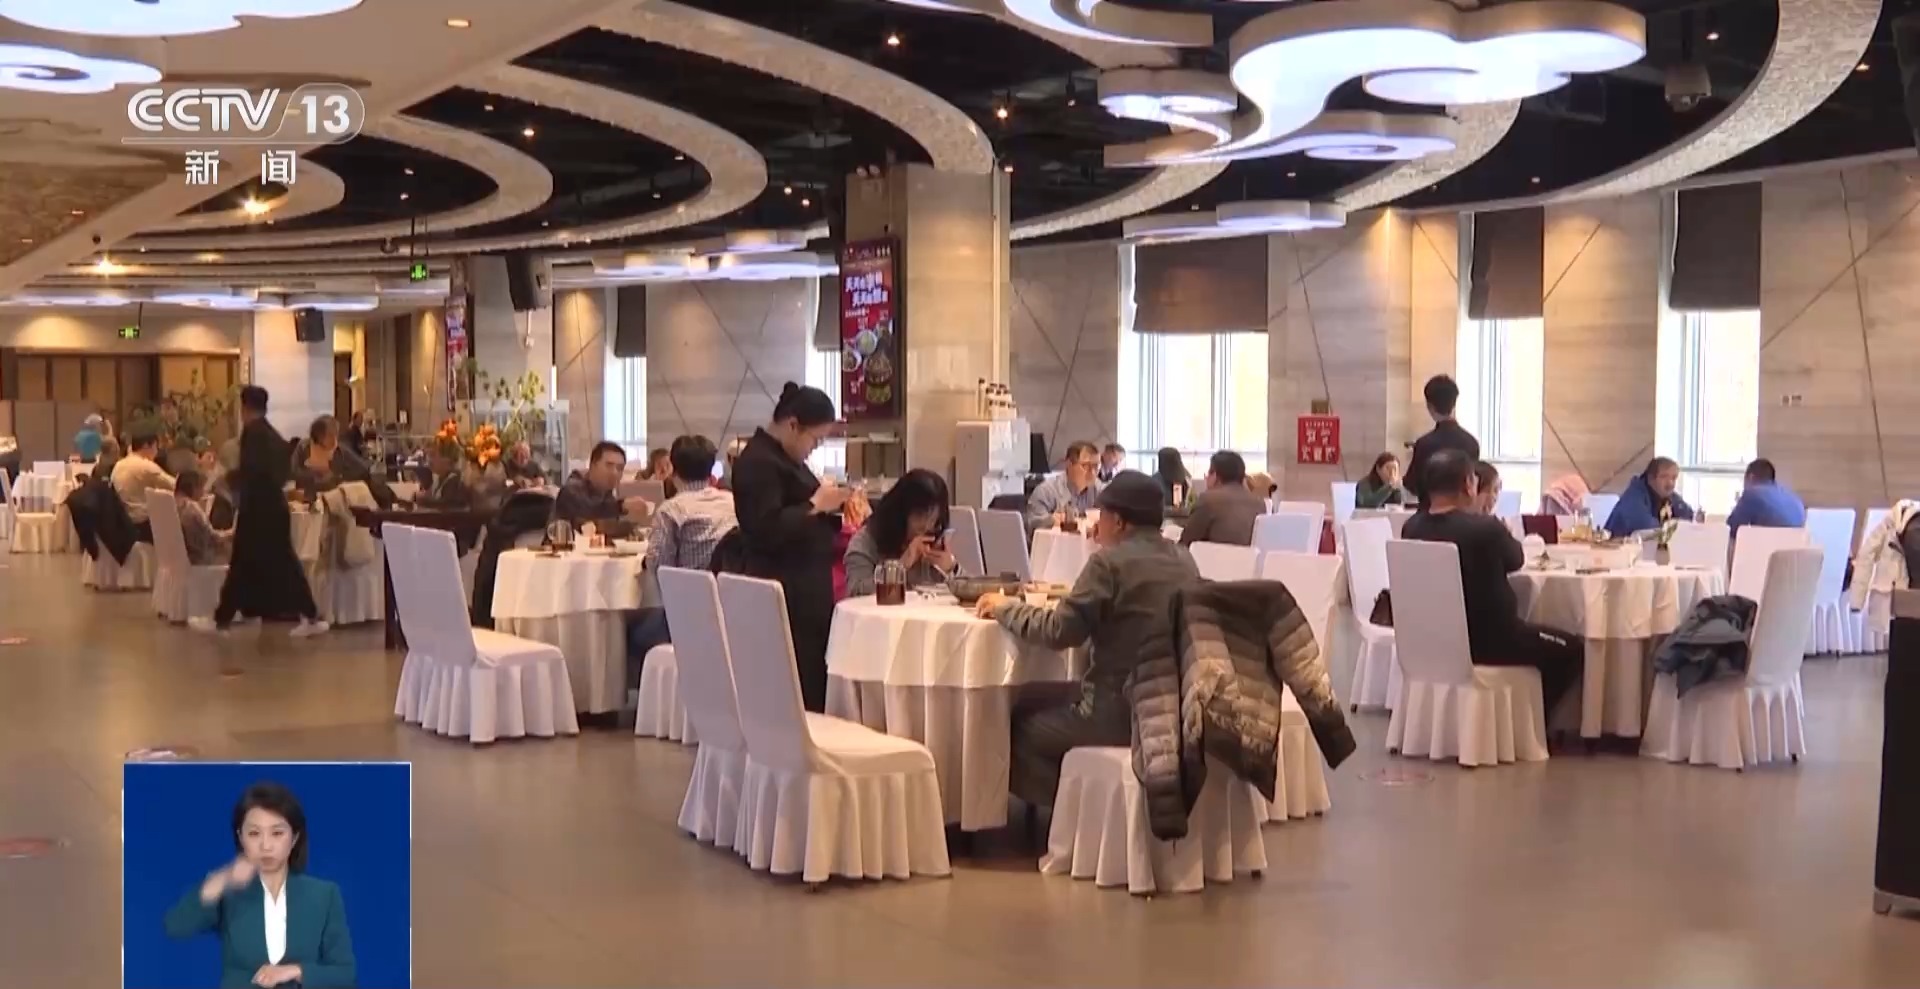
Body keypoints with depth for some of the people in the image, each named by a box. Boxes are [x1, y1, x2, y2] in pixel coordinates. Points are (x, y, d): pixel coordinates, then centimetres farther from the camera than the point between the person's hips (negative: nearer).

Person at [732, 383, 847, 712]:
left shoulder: (785, 456, 18)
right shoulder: (758, 462, -13)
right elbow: (767, 530, -23)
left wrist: (827, 506, 9)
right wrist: (816, 505, -17)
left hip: (803, 592, 10)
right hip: (783, 597, -10)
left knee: (813, 685, 6)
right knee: (798, 693, -12)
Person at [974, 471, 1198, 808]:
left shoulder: (1111, 561, -14)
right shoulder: (1184, 561, 7)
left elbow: (1058, 632, -16)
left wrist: (1004, 607, -1)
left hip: (1122, 712, -8)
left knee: (1021, 728, 14)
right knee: (1031, 700, 22)